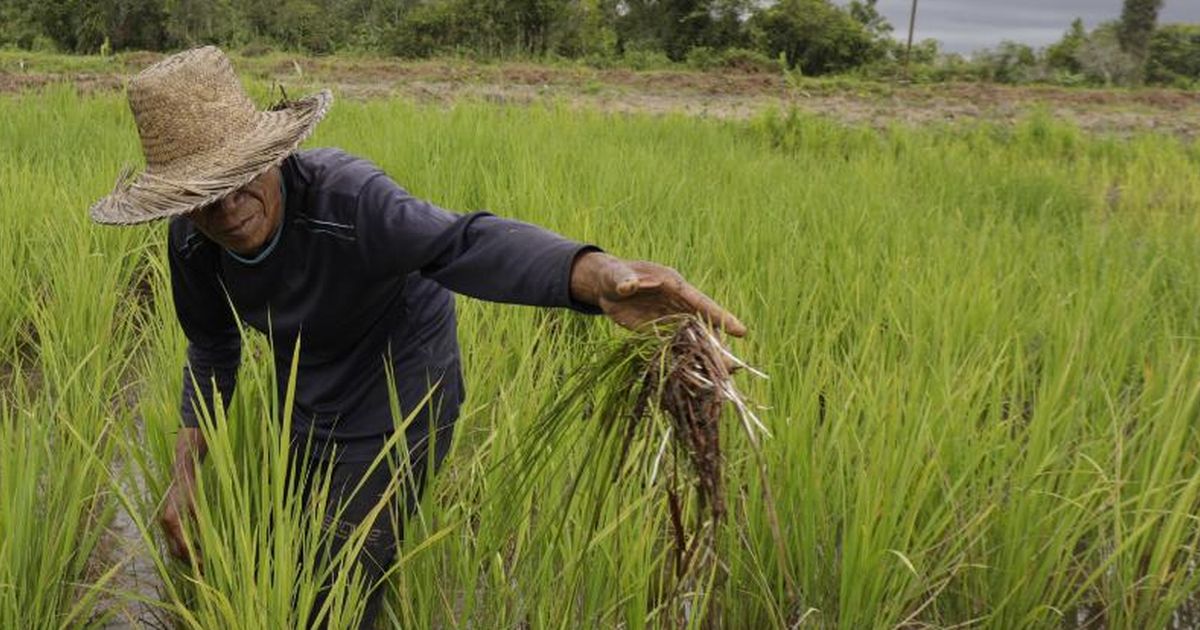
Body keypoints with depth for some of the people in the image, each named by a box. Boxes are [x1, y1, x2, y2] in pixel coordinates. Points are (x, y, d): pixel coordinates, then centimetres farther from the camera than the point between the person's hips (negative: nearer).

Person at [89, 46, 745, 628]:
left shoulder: (342, 194, -36)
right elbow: (212, 348, 4)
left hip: (396, 399, -6)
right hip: (302, 404, 7)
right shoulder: (191, 241, -15)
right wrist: (185, 469, -5)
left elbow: (463, 241, -55)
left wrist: (599, 275, -74)